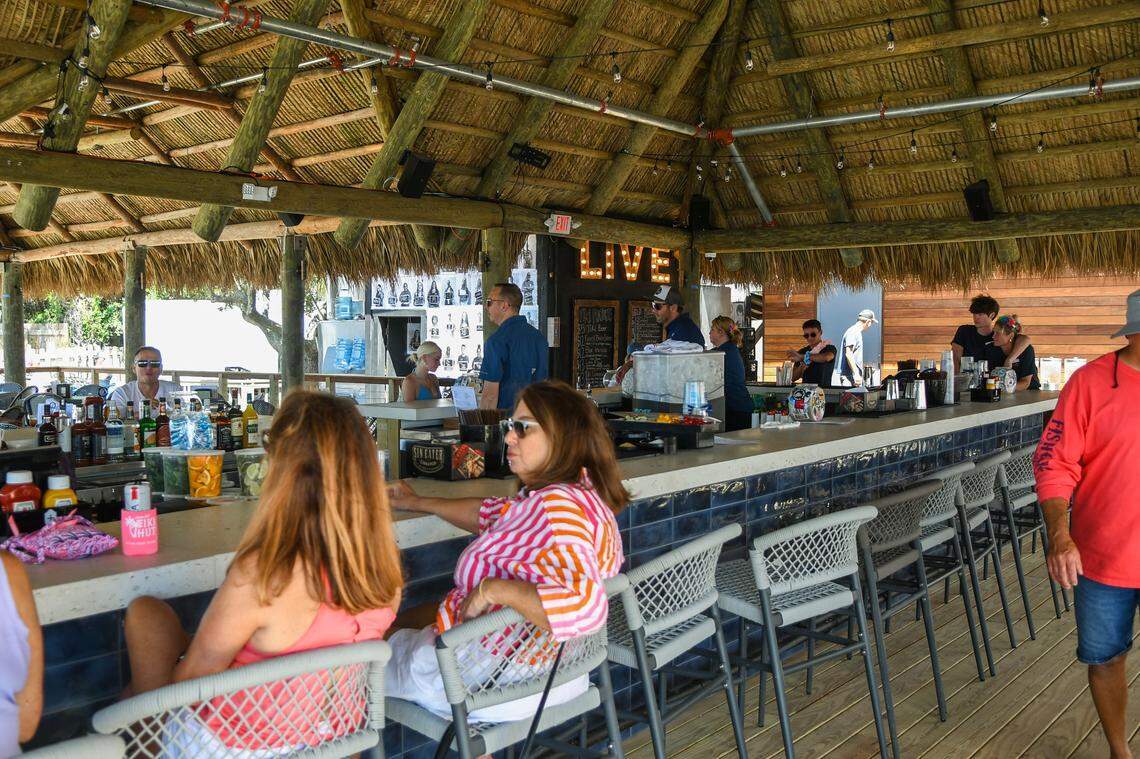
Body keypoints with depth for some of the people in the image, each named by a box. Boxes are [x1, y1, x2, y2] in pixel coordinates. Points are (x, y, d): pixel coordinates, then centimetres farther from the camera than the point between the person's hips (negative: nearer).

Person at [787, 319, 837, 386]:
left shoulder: (830, 348, 2)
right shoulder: (802, 352, 12)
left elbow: (826, 358, -24)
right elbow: (793, 378, 9)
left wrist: (802, 357, -29)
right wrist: (802, 367, -11)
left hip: (824, 388, -2)